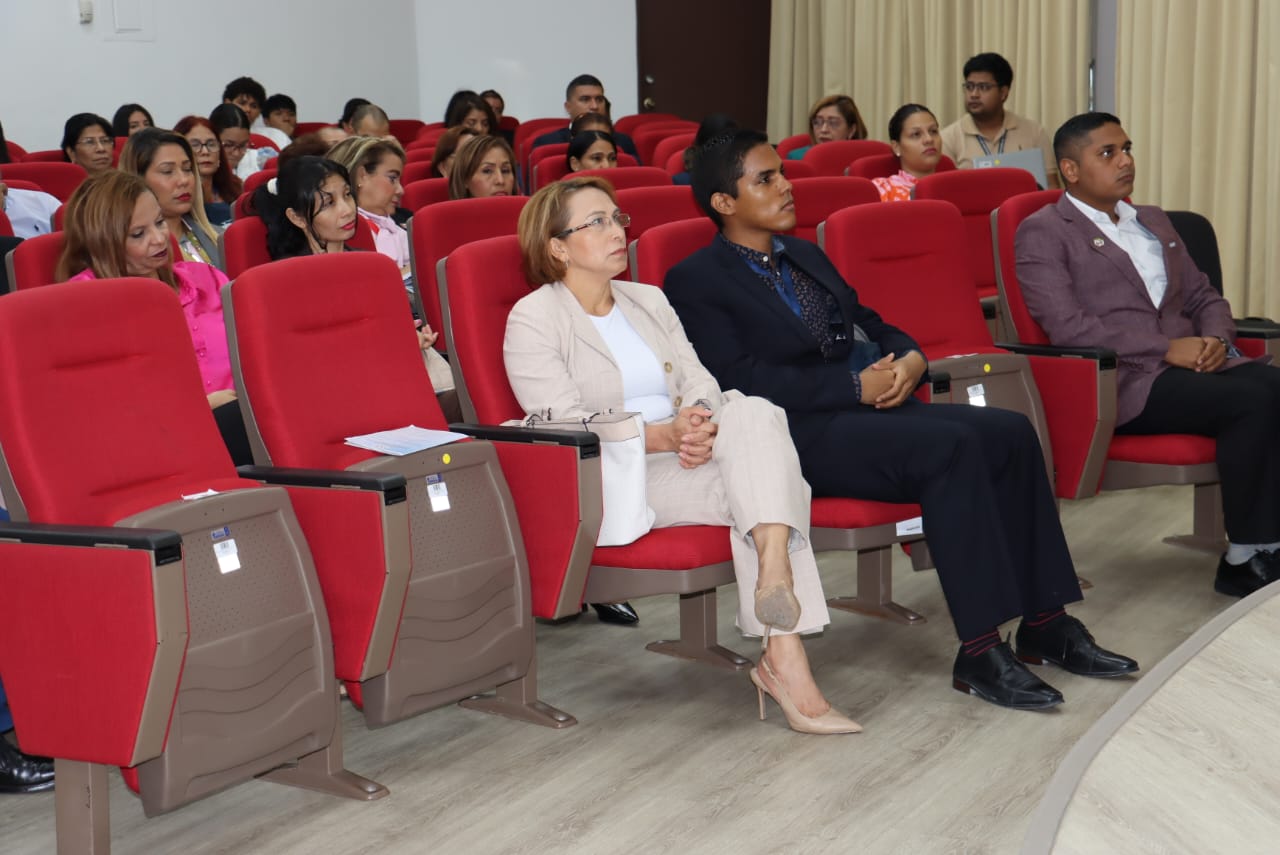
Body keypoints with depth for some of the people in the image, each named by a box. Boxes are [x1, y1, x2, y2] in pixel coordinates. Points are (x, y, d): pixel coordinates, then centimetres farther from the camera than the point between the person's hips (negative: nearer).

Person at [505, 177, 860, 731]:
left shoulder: (649, 301, 21)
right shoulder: (532, 321, 0)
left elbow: (698, 382, 10)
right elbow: (565, 424, -12)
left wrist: (704, 424, -16)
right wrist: (664, 435, -24)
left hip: (682, 453, 6)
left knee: (755, 414, -28)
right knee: (757, 488, -28)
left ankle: (775, 573, -44)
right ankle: (783, 658, -35)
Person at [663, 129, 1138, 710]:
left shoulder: (807, 257, 24)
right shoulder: (695, 281, -2)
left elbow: (869, 323, 25)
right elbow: (743, 380, -14)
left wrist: (910, 358, 0)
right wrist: (857, 387, -17)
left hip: (873, 407, 8)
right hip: (801, 433, -8)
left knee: (1012, 433, -13)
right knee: (951, 446, -30)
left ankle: (1044, 624, -7)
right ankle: (979, 653, -27)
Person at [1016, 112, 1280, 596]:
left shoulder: (1154, 222, 24)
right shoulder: (1041, 234, 1)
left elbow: (1203, 297, 25)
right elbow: (1066, 326, -12)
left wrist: (1215, 338, 0)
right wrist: (1167, 349, -16)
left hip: (1192, 364, 7)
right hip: (1122, 382, -6)